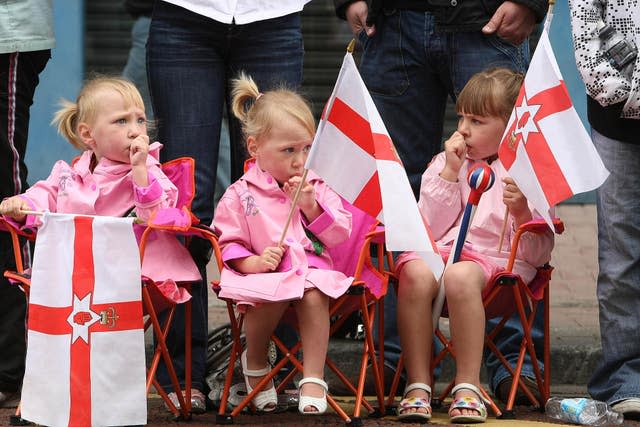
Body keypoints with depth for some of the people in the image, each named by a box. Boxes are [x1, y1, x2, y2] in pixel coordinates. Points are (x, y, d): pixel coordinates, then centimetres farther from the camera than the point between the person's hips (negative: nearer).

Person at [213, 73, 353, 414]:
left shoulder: (318, 187, 12)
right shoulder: (240, 195, 4)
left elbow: (341, 235, 8)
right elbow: (229, 243, 5)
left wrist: (311, 207, -6)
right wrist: (252, 262, -15)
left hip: (313, 270, 2)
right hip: (265, 274, -2)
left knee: (314, 294, -34)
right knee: (271, 296, -36)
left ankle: (313, 381, -25)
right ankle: (255, 363, -3)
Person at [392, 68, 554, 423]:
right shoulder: (445, 163, 17)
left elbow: (539, 254, 1)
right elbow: (432, 229, 4)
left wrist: (522, 213, -17)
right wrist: (450, 173, -1)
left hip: (495, 258, -3)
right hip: (439, 249, 3)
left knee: (461, 276, -37)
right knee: (415, 273, -32)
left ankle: (468, 387, -30)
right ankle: (418, 385, -28)